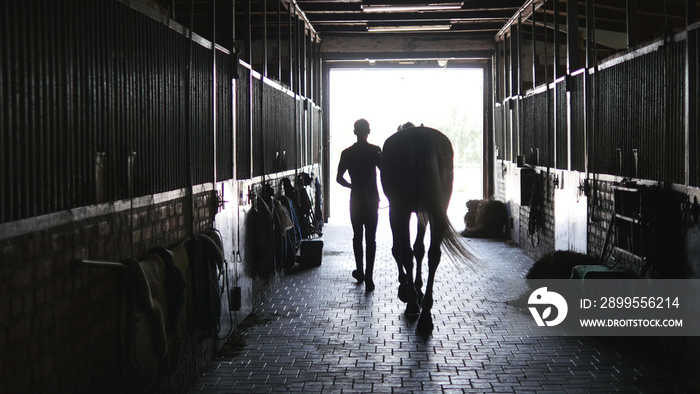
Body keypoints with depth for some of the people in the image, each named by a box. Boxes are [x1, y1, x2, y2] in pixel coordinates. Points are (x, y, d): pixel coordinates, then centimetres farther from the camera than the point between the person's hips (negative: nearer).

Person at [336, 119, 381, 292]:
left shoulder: (347, 153, -1)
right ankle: (368, 278, -7)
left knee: (357, 236, 15)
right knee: (370, 239, -1)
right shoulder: (375, 151, -7)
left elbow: (339, 178, 2)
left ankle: (360, 272, 23)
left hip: (355, 200, 2)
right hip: (372, 200, -2)